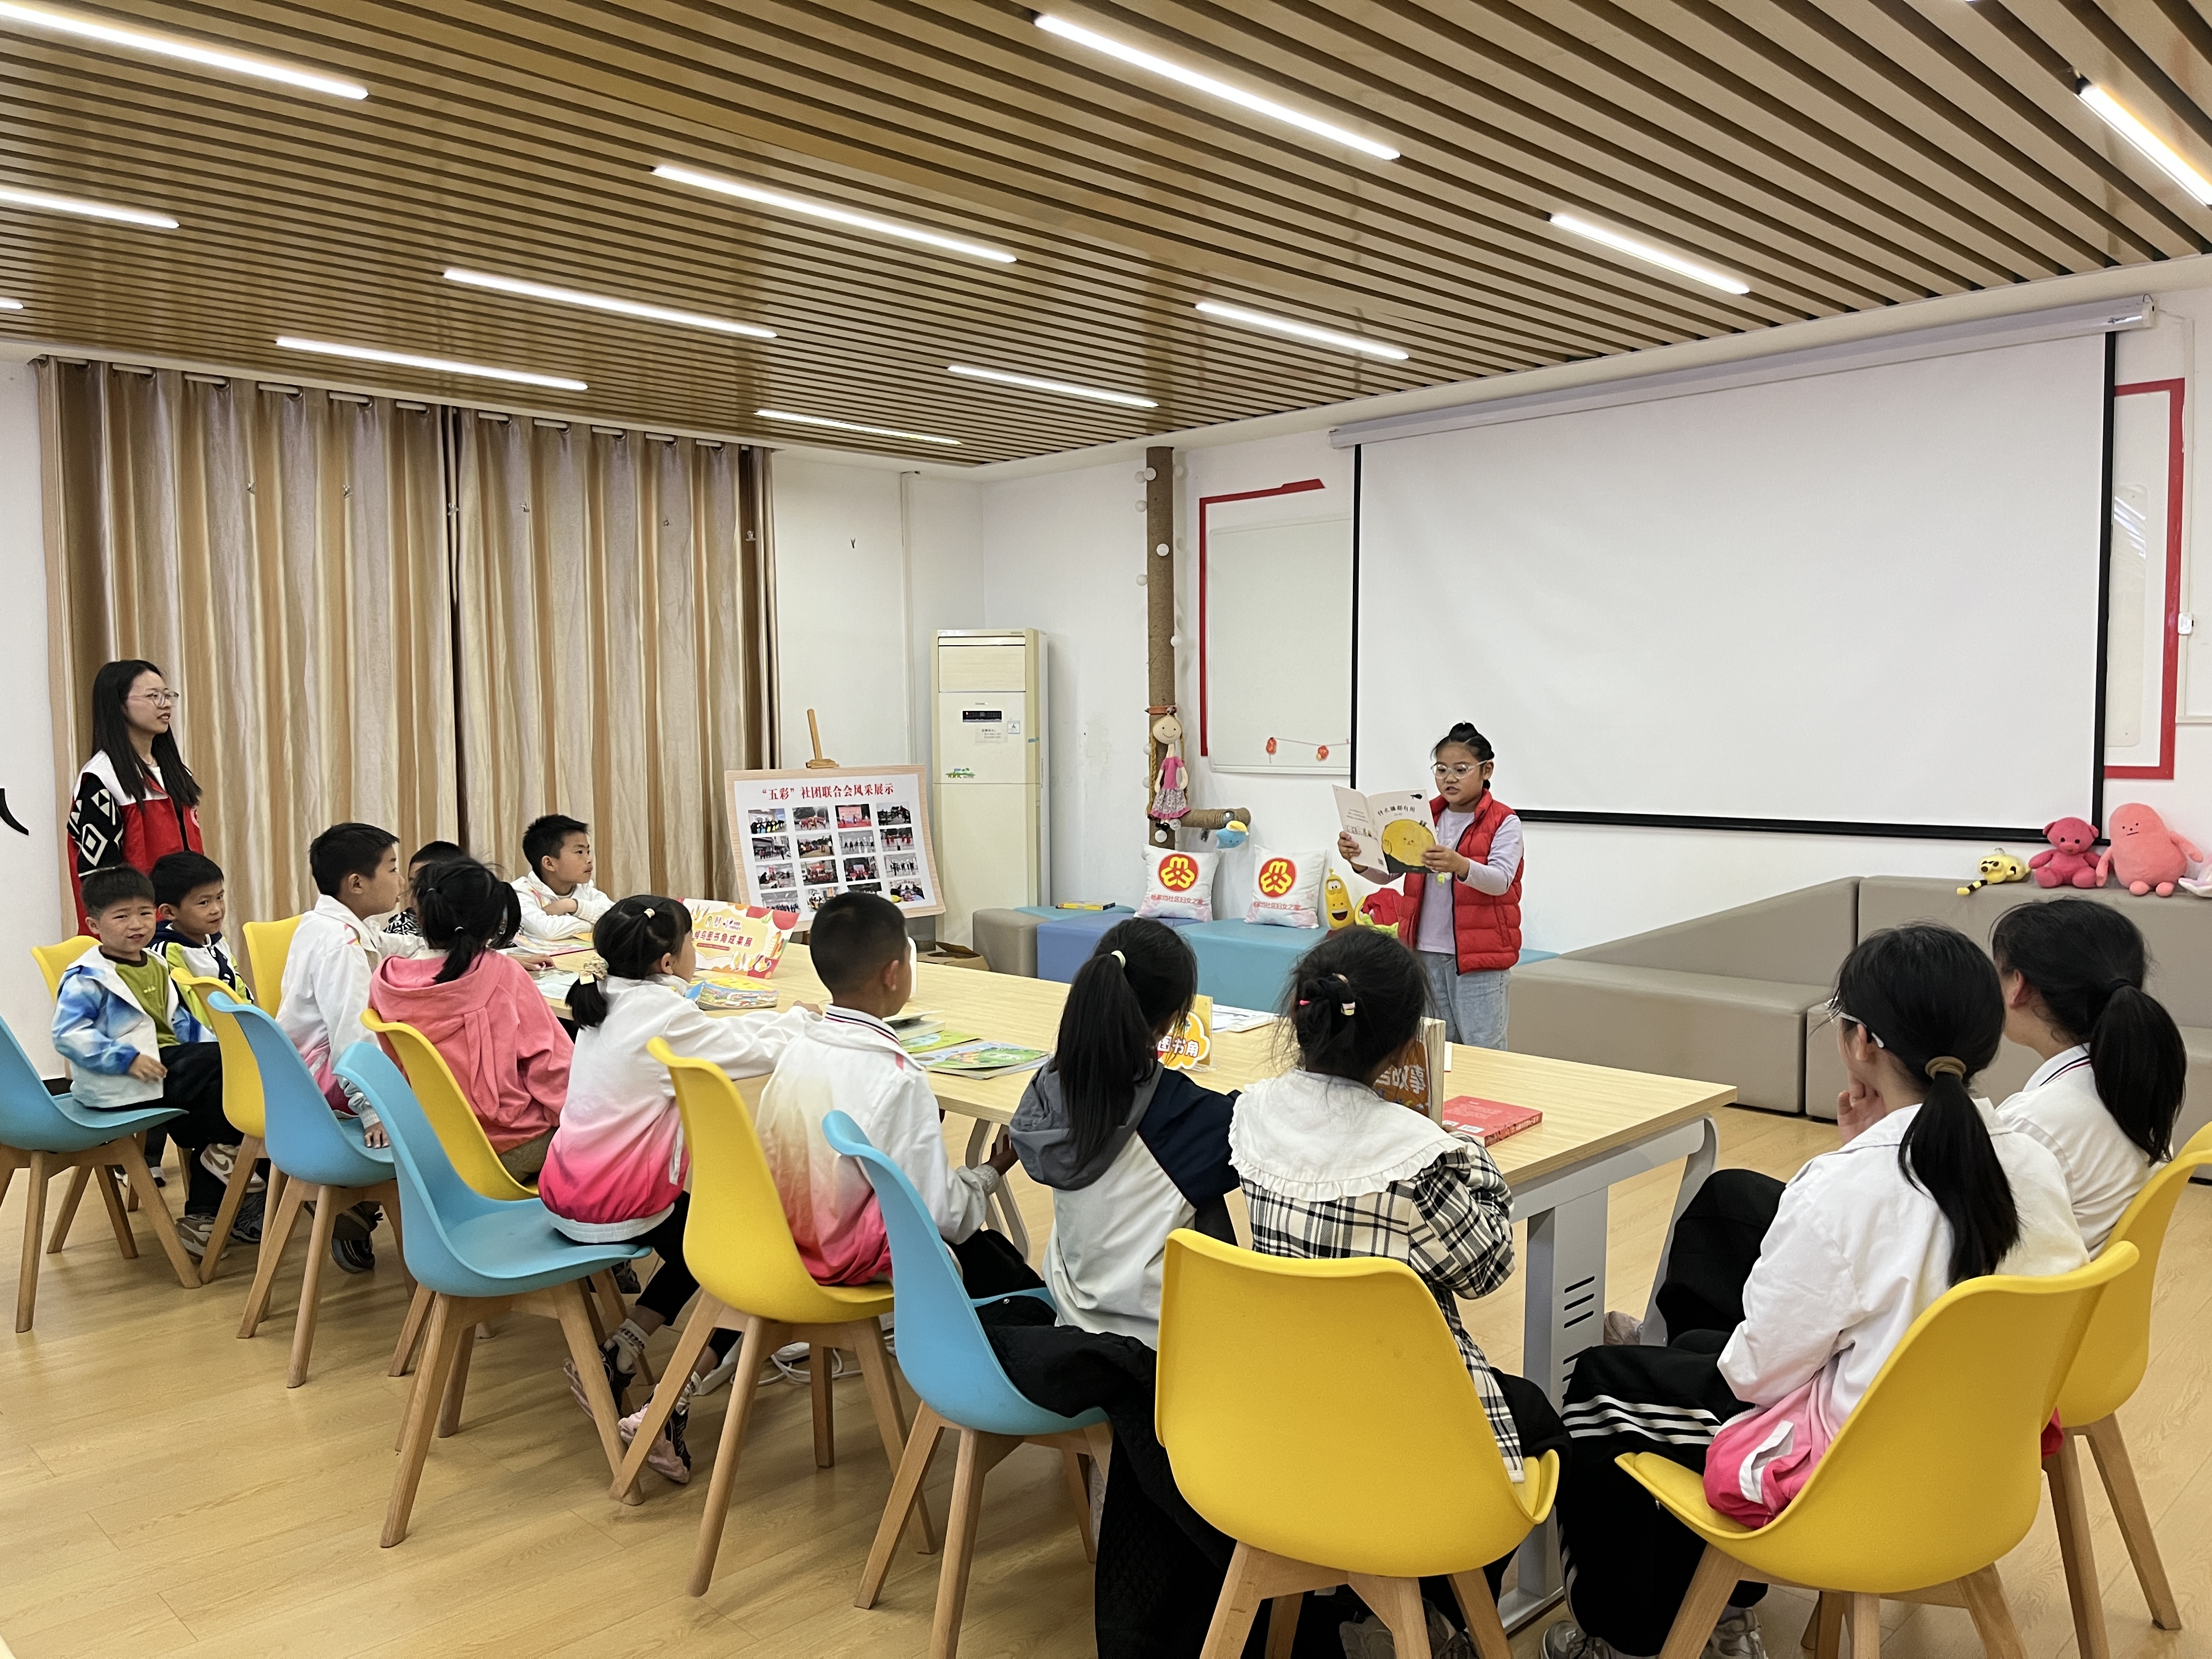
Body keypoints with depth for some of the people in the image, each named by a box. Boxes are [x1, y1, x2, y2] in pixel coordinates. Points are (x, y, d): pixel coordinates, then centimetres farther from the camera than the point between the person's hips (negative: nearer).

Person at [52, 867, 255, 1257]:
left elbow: (180, 1021, 26)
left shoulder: (157, 968, 19)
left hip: (169, 1061, 9)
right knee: (221, 1066, -24)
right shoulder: (87, 978, -7)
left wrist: (214, 1045, 9)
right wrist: (128, 1059, -25)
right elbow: (68, 1034, -17)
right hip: (120, 1082, -9)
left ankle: (202, 1215, 4)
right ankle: (228, 1148, 0)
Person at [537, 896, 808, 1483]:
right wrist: (797, 1018, 8)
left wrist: (780, 1018, 15)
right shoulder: (665, 1012, -18)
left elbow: (717, 1035, 16)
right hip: (619, 1206, -9)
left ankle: (614, 1358, 16)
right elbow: (757, 1054, -11)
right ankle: (670, 1409, 0)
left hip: (569, 1194, 9)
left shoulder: (608, 1001, 7)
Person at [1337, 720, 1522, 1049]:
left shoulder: (1504, 822, -6)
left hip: (1479, 953, -5)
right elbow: (1387, 871, 3)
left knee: (1483, 1052, -3)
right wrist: (1358, 859, -19)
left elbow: (1501, 880, -21)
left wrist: (1460, 865, -41)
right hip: (1427, 951, 5)